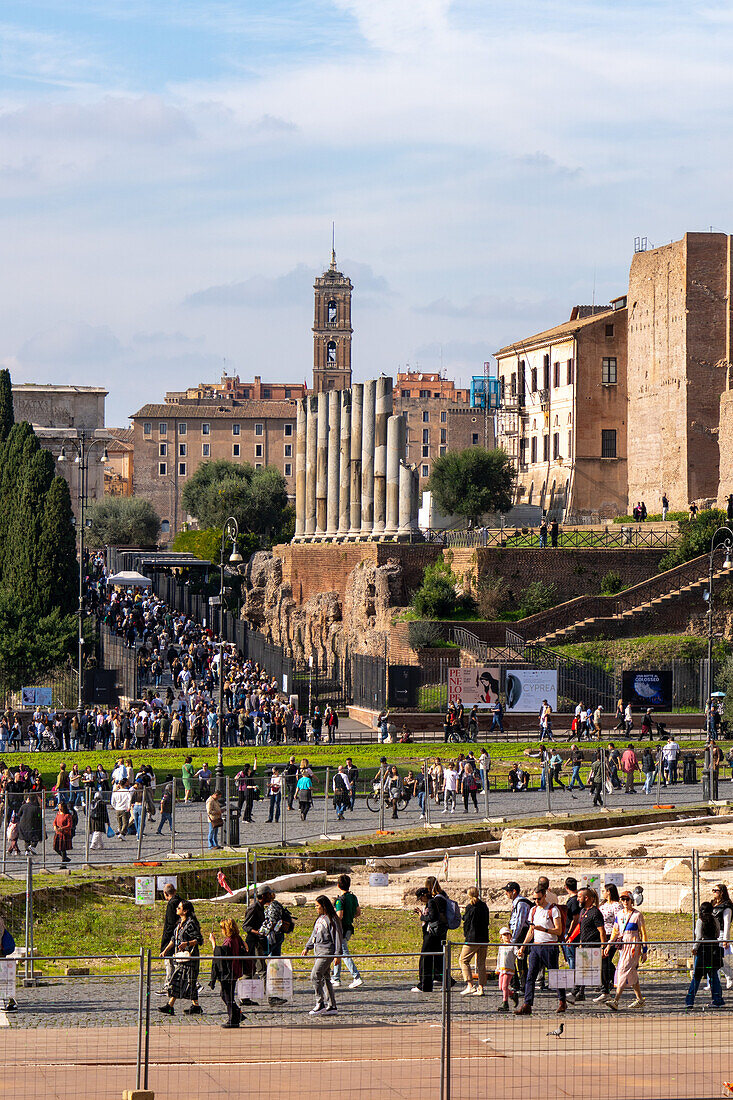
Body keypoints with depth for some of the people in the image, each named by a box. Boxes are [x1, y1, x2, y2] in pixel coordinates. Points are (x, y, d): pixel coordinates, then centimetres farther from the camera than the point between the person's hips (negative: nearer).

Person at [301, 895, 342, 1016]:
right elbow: (314, 934, 25)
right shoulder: (319, 918, 15)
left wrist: (337, 955, -15)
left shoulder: (331, 920, -11)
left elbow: (337, 938, -12)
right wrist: (307, 948, 20)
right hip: (318, 951, 9)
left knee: (315, 976, -15)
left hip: (327, 951, -9)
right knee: (325, 978, 8)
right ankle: (331, 1006, 11)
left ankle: (319, 1004, -11)